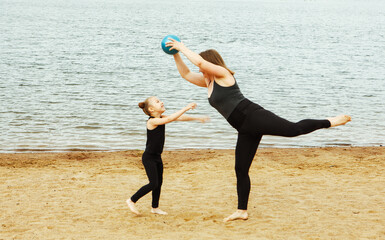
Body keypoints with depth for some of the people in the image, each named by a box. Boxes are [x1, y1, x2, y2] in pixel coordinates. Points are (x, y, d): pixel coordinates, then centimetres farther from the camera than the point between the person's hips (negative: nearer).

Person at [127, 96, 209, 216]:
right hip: (148, 157, -9)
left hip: (157, 157, 9)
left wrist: (197, 118, 4)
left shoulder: (161, 118, 5)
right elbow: (170, 119, -33)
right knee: (153, 184, -10)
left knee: (159, 183, 12)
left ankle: (155, 208, 24)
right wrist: (186, 108, -31)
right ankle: (131, 200, 3)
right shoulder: (152, 121, -21)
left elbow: (180, 118, 7)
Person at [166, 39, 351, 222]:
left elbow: (199, 61, -17)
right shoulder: (208, 82, 22)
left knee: (294, 129, -23)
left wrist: (182, 47, -5)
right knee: (240, 170, 9)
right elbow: (186, 74, 29)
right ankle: (242, 211, 14)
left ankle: (330, 122, -11)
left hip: (253, 116, -9)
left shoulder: (223, 74, -3)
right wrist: (176, 54, 19)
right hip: (246, 130, 9)